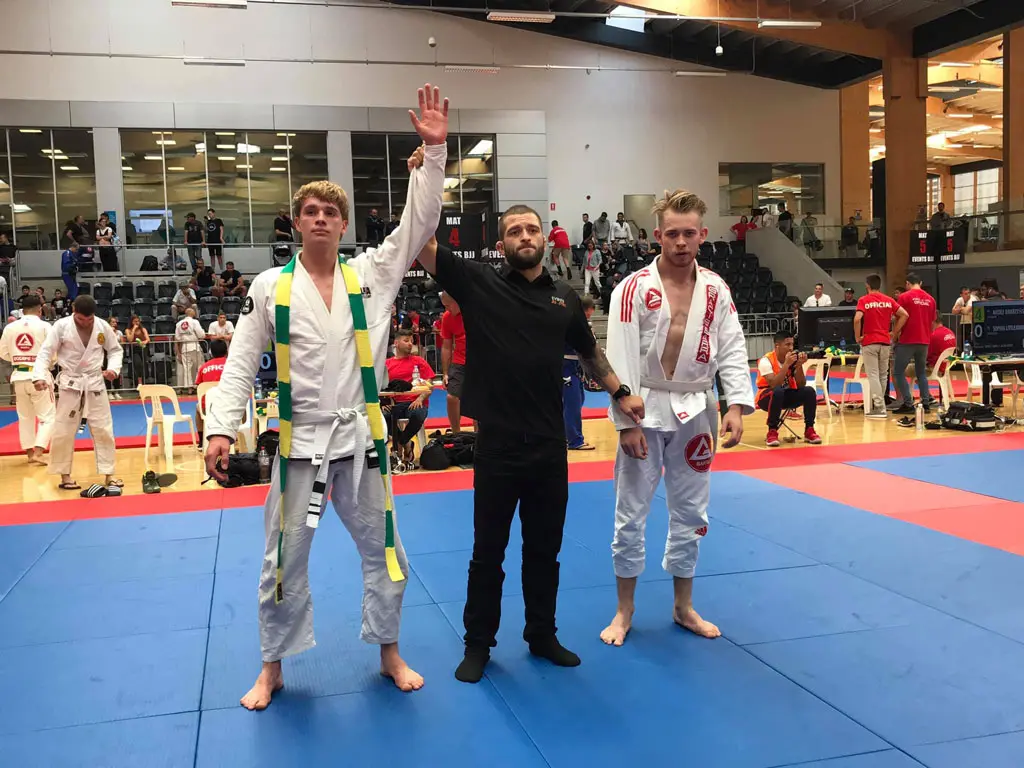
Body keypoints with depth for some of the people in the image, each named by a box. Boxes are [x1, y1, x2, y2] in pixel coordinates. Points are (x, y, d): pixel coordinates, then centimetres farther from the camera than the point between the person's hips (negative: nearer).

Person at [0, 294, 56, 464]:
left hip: (19, 377, 4)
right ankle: (37, 453, -9)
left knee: (25, 417, 17)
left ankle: (29, 453, 24)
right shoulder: (44, 326, -9)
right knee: (48, 416, 3)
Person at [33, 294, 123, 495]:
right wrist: (40, 376, -24)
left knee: (103, 430, 4)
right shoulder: (61, 326, -10)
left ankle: (108, 475, 13)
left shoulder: (102, 326, -3)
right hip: (70, 383, -2)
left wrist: (113, 368, -9)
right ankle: (64, 475, 16)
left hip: (95, 383, 2)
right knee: (63, 431, 1)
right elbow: (46, 352, -10)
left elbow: (115, 349, 9)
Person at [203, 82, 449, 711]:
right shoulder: (271, 287, -3)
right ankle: (273, 668, 30)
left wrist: (435, 151, -13)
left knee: (382, 548, 12)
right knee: (286, 557, 11)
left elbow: (421, 222, -5)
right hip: (300, 440, -1)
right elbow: (242, 364, -2)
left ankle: (390, 654, 32)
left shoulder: (373, 275, 0)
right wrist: (222, 428, -9)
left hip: (362, 434, 1)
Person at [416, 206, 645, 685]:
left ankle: (542, 636, 34)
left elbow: (590, 351, 21)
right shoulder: (478, 283, -4)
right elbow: (422, 244, -12)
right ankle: (478, 644, 26)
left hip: (550, 443, 3)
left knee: (544, 548, 16)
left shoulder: (565, 298, 7)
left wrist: (620, 393, 13)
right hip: (497, 443, -3)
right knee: (488, 550, 9)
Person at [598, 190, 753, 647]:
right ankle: (625, 611, 21)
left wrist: (735, 405, -13)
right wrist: (627, 421, -16)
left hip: (694, 412, 4)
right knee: (631, 515, 4)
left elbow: (732, 351, 0)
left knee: (691, 513, 14)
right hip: (645, 411, -3)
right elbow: (620, 358, -13)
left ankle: (683, 607, 31)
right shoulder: (634, 288, -11)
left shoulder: (715, 290, 1)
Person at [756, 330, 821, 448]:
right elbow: (774, 385, -31)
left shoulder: (794, 358, -4)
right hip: (768, 397, -5)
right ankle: (772, 432, -26)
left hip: (787, 396, 5)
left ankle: (809, 430, -10)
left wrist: (799, 365, -23)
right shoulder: (766, 360, -19)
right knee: (778, 392, -38)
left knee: (809, 391, -20)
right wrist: (786, 364, -33)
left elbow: (801, 385, -9)